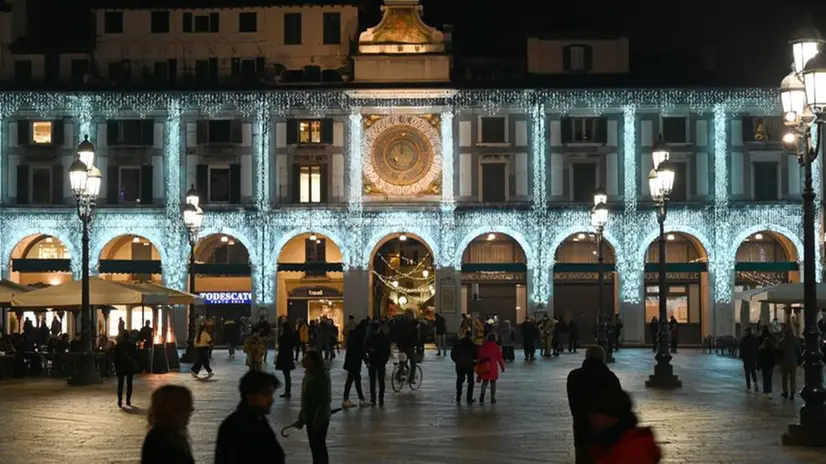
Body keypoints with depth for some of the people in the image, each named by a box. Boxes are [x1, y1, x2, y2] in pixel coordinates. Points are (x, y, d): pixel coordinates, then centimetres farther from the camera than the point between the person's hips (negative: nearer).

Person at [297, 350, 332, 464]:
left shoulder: (322, 377, -20)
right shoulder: (308, 375, 7)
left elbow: (325, 400, -23)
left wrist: (317, 420, -24)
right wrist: (301, 417, 17)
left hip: (319, 420, -9)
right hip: (310, 418, 9)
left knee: (319, 446, -4)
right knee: (314, 446, 17)